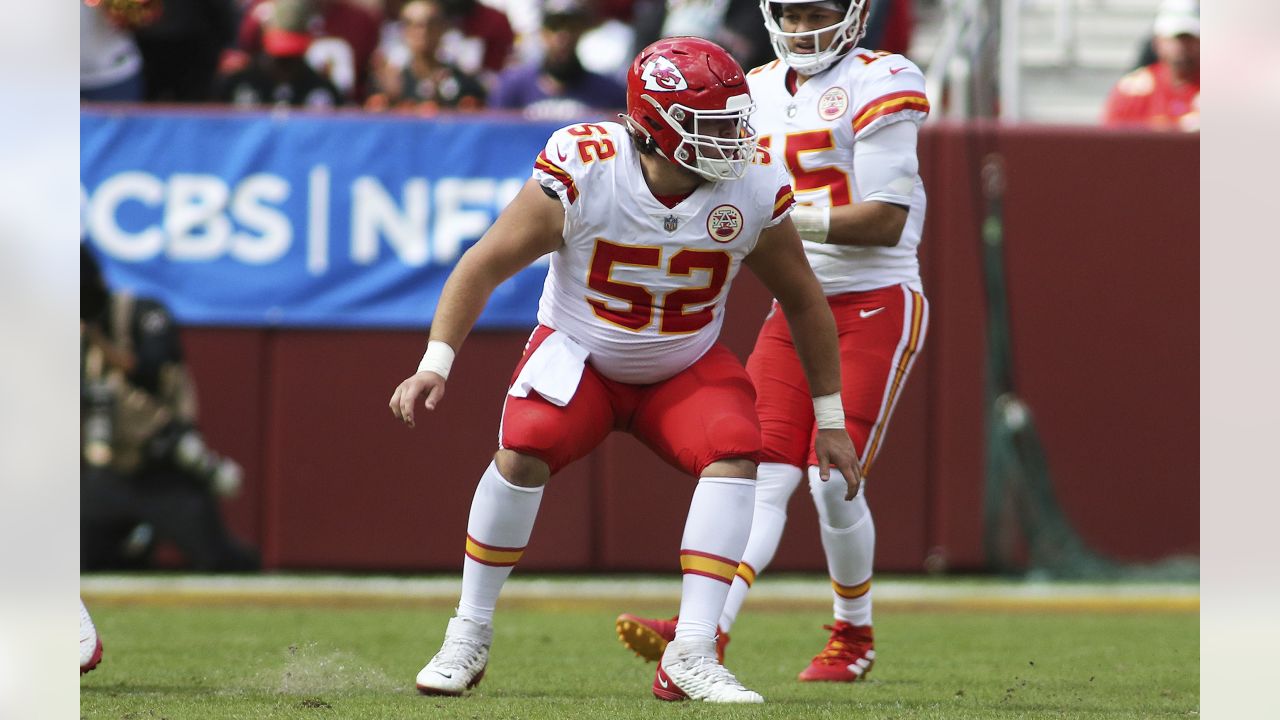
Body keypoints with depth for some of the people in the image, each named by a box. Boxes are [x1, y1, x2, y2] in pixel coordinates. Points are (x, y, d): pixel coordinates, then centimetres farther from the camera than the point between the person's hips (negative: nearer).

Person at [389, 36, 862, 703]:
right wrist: (435, 364, -26)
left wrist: (829, 418, 2)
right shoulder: (580, 175, -26)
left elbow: (802, 301, -2)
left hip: (686, 369, 2)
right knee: (522, 452, -26)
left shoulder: (753, 192, -18)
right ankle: (468, 637, -7)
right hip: (580, 355, -2)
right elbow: (484, 266, -17)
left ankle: (692, 654, -24)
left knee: (735, 454, -25)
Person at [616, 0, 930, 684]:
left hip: (875, 305, -6)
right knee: (763, 475, -9)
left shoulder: (878, 84, -9)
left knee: (833, 480, -9)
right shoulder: (758, 91, 12)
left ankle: (853, 635, 14)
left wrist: (788, 218, -22)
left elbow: (886, 220, -15)